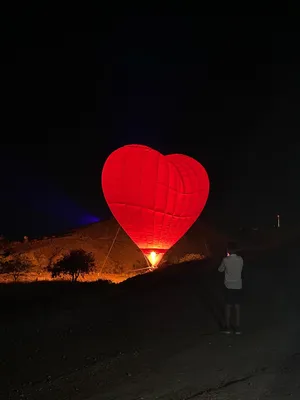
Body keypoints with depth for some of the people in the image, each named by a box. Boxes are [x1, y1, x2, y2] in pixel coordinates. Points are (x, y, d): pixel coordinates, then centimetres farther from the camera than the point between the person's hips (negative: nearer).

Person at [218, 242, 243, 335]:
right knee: (237, 307, 8)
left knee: (228, 306, 9)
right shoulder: (240, 259, -5)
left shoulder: (225, 260, -12)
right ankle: (237, 328, 10)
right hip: (238, 286, 2)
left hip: (229, 286, -2)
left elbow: (220, 270, 3)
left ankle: (228, 327, 13)